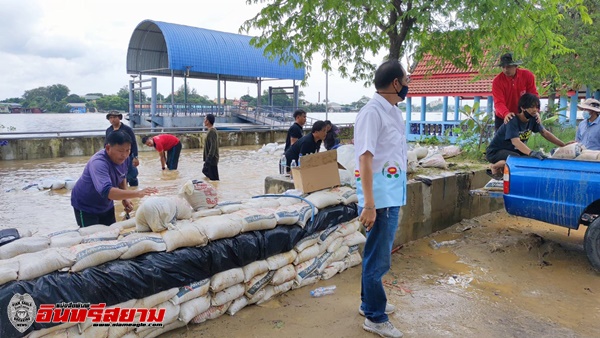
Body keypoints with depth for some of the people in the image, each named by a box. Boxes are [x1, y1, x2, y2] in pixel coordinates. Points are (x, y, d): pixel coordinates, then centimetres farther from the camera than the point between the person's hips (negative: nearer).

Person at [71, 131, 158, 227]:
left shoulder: (124, 159, -13)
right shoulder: (99, 163, -36)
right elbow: (106, 191, -51)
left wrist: (125, 199, -8)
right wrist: (137, 193, -59)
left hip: (106, 205, 7)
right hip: (86, 207, -7)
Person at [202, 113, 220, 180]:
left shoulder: (212, 131, -20)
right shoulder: (211, 130, 10)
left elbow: (213, 146, -25)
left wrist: (209, 158, -26)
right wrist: (206, 158, 23)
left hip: (212, 158, -11)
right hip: (209, 158, 11)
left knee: (214, 178, -3)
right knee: (205, 170, 24)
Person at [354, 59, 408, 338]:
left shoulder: (394, 112, 12)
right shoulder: (372, 112, -15)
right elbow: (365, 159, -21)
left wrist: (396, 192, 18)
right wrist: (369, 204, -25)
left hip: (393, 192, 9)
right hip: (380, 193, -9)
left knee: (378, 252, 19)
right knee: (378, 256, 2)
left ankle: (369, 303, 35)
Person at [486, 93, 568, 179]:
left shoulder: (532, 119, -3)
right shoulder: (513, 121, -25)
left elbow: (545, 133, 3)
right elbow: (515, 141, -39)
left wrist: (563, 145, -6)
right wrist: (531, 152, -54)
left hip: (512, 150, 9)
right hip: (495, 151, -9)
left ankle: (502, 168, 8)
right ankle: (494, 167, -5)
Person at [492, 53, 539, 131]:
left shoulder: (527, 75, -12)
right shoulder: (497, 81, -19)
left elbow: (533, 95, -8)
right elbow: (498, 102, -27)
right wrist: (506, 113, -47)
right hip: (503, 119, -2)